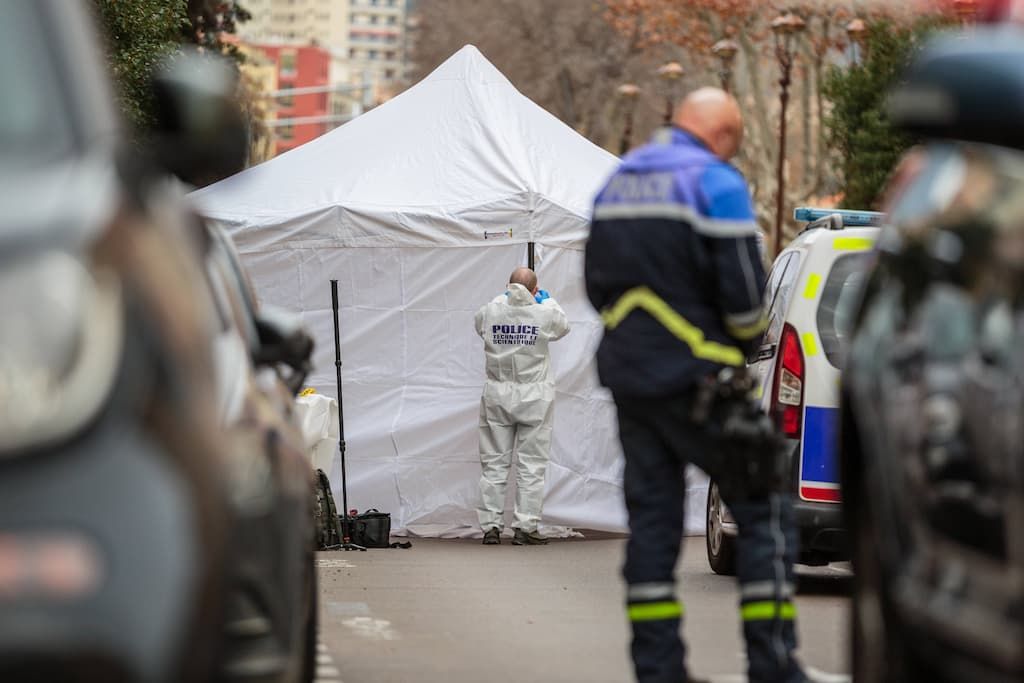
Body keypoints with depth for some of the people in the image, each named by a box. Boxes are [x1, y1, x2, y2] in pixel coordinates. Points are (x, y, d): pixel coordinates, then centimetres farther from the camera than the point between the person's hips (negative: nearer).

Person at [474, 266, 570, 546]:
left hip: (497, 395, 2)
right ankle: (525, 527, 1)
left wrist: (503, 298, 27)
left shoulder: (491, 311, -7)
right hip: (534, 397, -2)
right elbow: (563, 326, 12)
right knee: (531, 465, 4)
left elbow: (479, 325, 17)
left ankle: (491, 526, 7)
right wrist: (548, 300, 26)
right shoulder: (544, 314, -11)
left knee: (494, 463, 8)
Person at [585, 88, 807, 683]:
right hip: (694, 380, -7)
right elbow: (744, 293, -14)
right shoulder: (716, 182, -11)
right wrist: (746, 344, 5)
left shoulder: (617, 183, 14)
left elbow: (598, 284, 19)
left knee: (651, 516, 10)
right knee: (765, 509, -1)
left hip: (627, 374, 7)